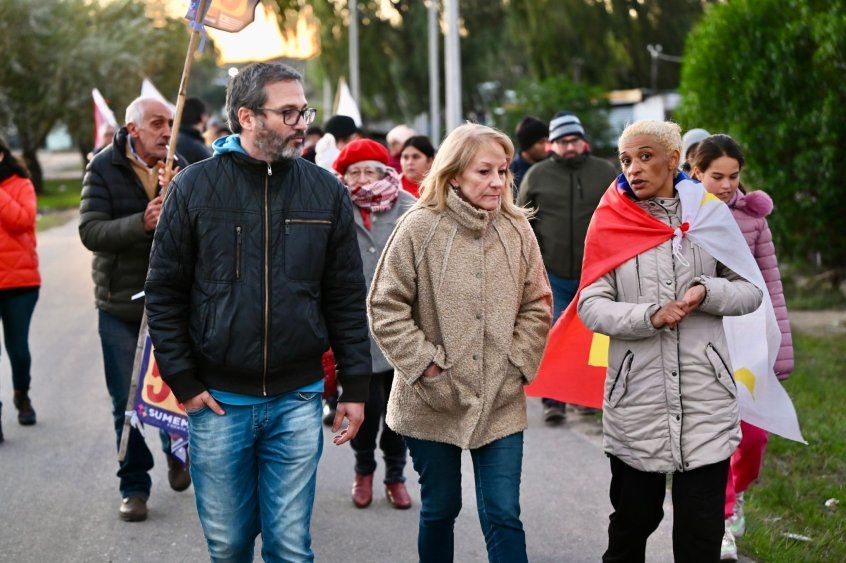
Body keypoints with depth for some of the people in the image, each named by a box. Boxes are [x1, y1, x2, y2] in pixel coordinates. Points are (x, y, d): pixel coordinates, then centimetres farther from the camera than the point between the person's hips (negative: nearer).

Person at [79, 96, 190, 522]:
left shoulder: (178, 168, 2)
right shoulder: (104, 169, -6)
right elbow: (90, 231, -18)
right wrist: (142, 222, -31)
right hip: (120, 306, -2)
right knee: (127, 403, 4)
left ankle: (176, 449, 40)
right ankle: (134, 485, 19)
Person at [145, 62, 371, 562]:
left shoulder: (327, 192, 2)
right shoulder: (195, 187, -3)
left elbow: (347, 298, 5)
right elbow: (164, 292, 1)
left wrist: (356, 387, 2)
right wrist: (183, 382, -4)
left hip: (297, 401, 1)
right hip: (216, 401, 0)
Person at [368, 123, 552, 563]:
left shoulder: (517, 229, 1)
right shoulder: (419, 227, -9)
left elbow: (537, 305, 8)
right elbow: (385, 307, -8)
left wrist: (519, 363, -1)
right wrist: (426, 364, -11)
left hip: (501, 402, 2)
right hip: (433, 402, -2)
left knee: (503, 516, 0)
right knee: (440, 508, 13)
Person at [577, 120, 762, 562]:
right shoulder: (610, 223, 1)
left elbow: (751, 291, 7)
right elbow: (591, 307, -5)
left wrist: (706, 292, -13)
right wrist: (651, 316, -21)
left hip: (704, 398, 1)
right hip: (635, 397, 0)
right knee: (634, 518, 12)